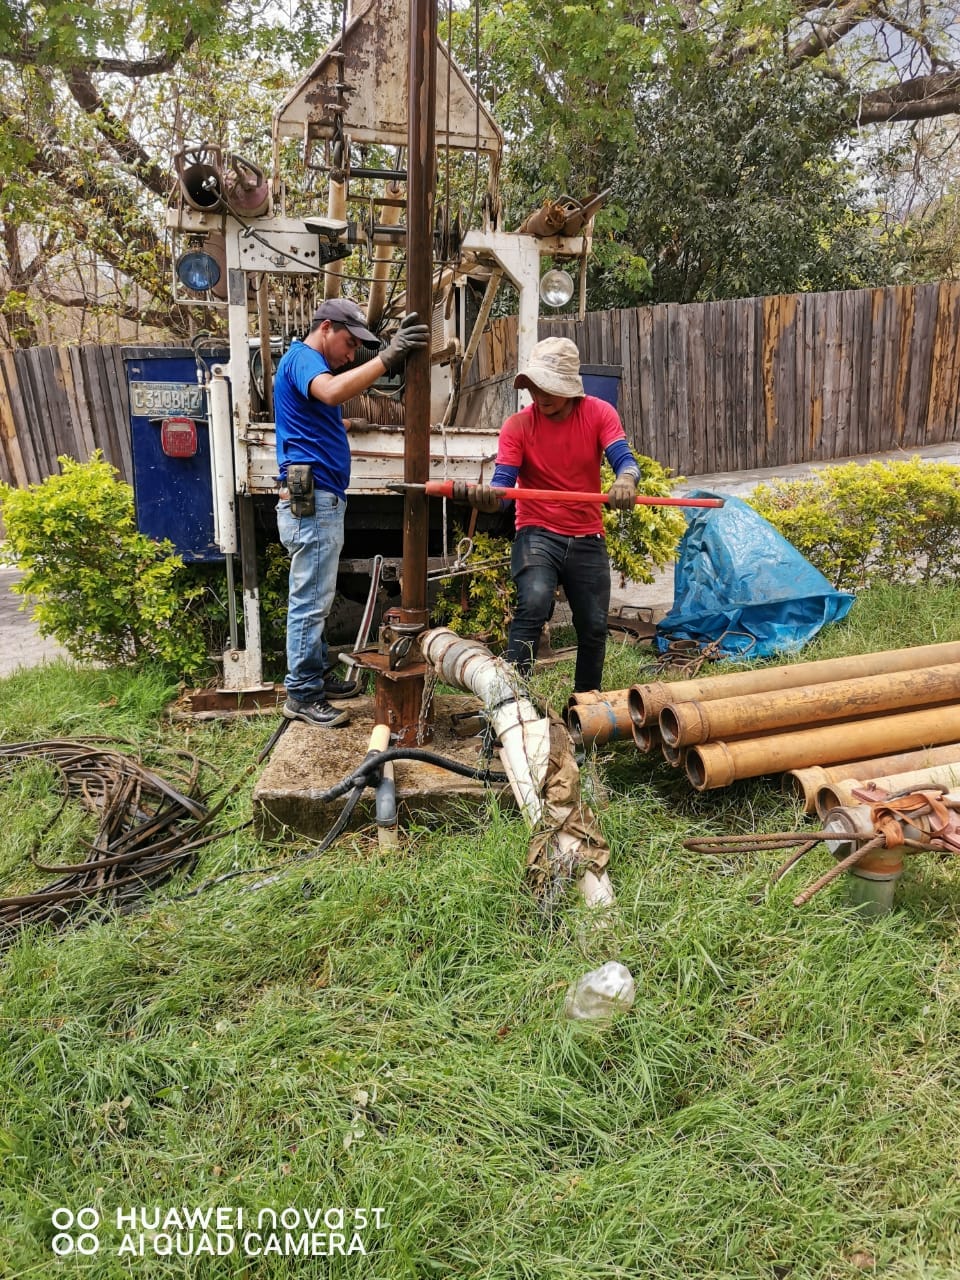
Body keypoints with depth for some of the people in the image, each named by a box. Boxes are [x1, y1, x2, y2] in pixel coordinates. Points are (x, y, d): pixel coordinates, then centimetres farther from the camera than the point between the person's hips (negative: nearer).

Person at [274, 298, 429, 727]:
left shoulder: (312, 363, 23)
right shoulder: (302, 358, -10)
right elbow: (332, 391, -35)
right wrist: (387, 358, -38)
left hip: (319, 503, 11)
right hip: (311, 503, -11)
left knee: (314, 600, 17)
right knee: (310, 602, -5)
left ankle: (315, 676, 28)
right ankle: (302, 696, 3)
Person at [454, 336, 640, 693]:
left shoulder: (599, 413, -4)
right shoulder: (517, 426, -7)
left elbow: (625, 460, -17)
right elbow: (503, 484, -15)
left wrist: (625, 479, -42)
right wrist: (485, 494, -40)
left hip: (587, 539, 3)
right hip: (537, 534, -2)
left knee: (594, 627, 9)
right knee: (534, 603, -30)